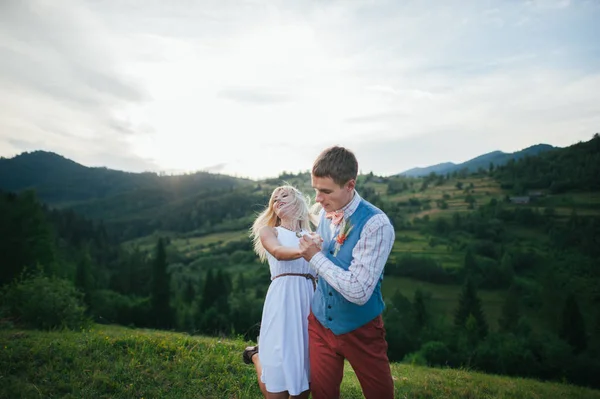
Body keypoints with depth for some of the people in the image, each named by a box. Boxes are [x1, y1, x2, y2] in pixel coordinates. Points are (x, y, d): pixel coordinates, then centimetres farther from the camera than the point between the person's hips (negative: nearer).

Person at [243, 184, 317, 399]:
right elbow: (278, 252, -15)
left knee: (307, 367, 5)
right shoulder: (268, 231, 9)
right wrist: (306, 250, -33)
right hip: (284, 297, -3)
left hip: (310, 297, 3)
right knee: (279, 372, -1)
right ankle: (257, 355, 29)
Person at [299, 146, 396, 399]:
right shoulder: (325, 213, -6)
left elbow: (358, 292, -30)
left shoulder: (376, 225, -26)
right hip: (320, 322, 5)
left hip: (360, 330, -4)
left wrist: (315, 257, -24)